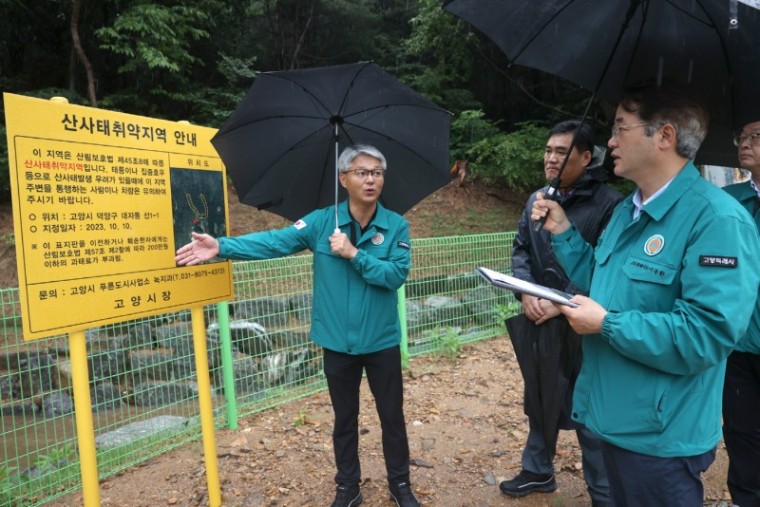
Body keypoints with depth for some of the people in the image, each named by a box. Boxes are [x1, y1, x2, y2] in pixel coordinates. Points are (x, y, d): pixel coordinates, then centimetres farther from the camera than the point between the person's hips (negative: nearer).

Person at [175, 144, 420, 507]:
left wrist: (354, 254, -23)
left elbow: (397, 274, -15)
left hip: (381, 341, 0)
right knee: (345, 419, 17)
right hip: (338, 341, 1)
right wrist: (222, 246, -24)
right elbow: (275, 241, -14)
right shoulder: (322, 221, -5)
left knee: (392, 416, 14)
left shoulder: (396, 225, -5)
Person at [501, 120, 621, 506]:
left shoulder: (608, 203, -11)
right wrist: (526, 293, -7)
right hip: (537, 322, 6)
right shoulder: (536, 199, 9)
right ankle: (537, 471, 41)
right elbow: (520, 250, 10)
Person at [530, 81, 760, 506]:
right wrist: (563, 231, 6)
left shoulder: (717, 218, -23)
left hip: (659, 436, -9)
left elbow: (709, 334, -29)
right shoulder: (627, 209, 7)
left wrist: (607, 324, -23)